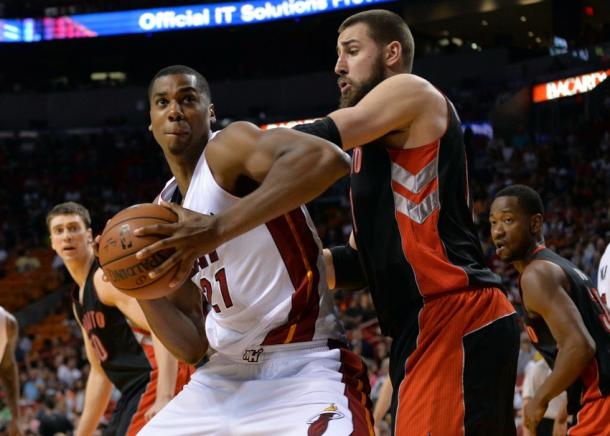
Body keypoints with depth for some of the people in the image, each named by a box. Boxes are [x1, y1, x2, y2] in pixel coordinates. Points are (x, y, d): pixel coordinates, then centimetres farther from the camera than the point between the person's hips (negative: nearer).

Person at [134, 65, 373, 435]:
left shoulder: (230, 146, -8)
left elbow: (327, 158, -33)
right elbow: (192, 345, 15)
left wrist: (217, 229, -35)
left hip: (305, 370, -8)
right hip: (224, 376, 9)